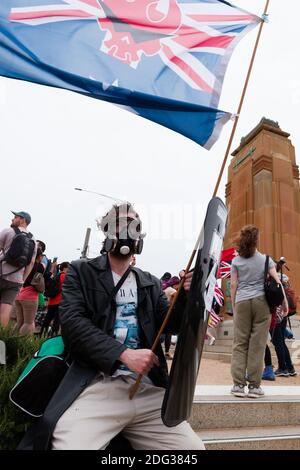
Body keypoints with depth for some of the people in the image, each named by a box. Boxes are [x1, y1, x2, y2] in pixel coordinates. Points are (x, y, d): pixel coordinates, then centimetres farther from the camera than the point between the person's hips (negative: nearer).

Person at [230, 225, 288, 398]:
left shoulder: (236, 261, 5)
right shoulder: (265, 259, 4)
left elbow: (233, 285, 4)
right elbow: (277, 281, 0)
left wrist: (234, 306, 11)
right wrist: (285, 302, 6)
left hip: (242, 302, 1)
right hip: (261, 301, 0)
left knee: (240, 343, 5)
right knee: (258, 344, 3)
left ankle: (238, 385, 5)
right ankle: (254, 386, 8)